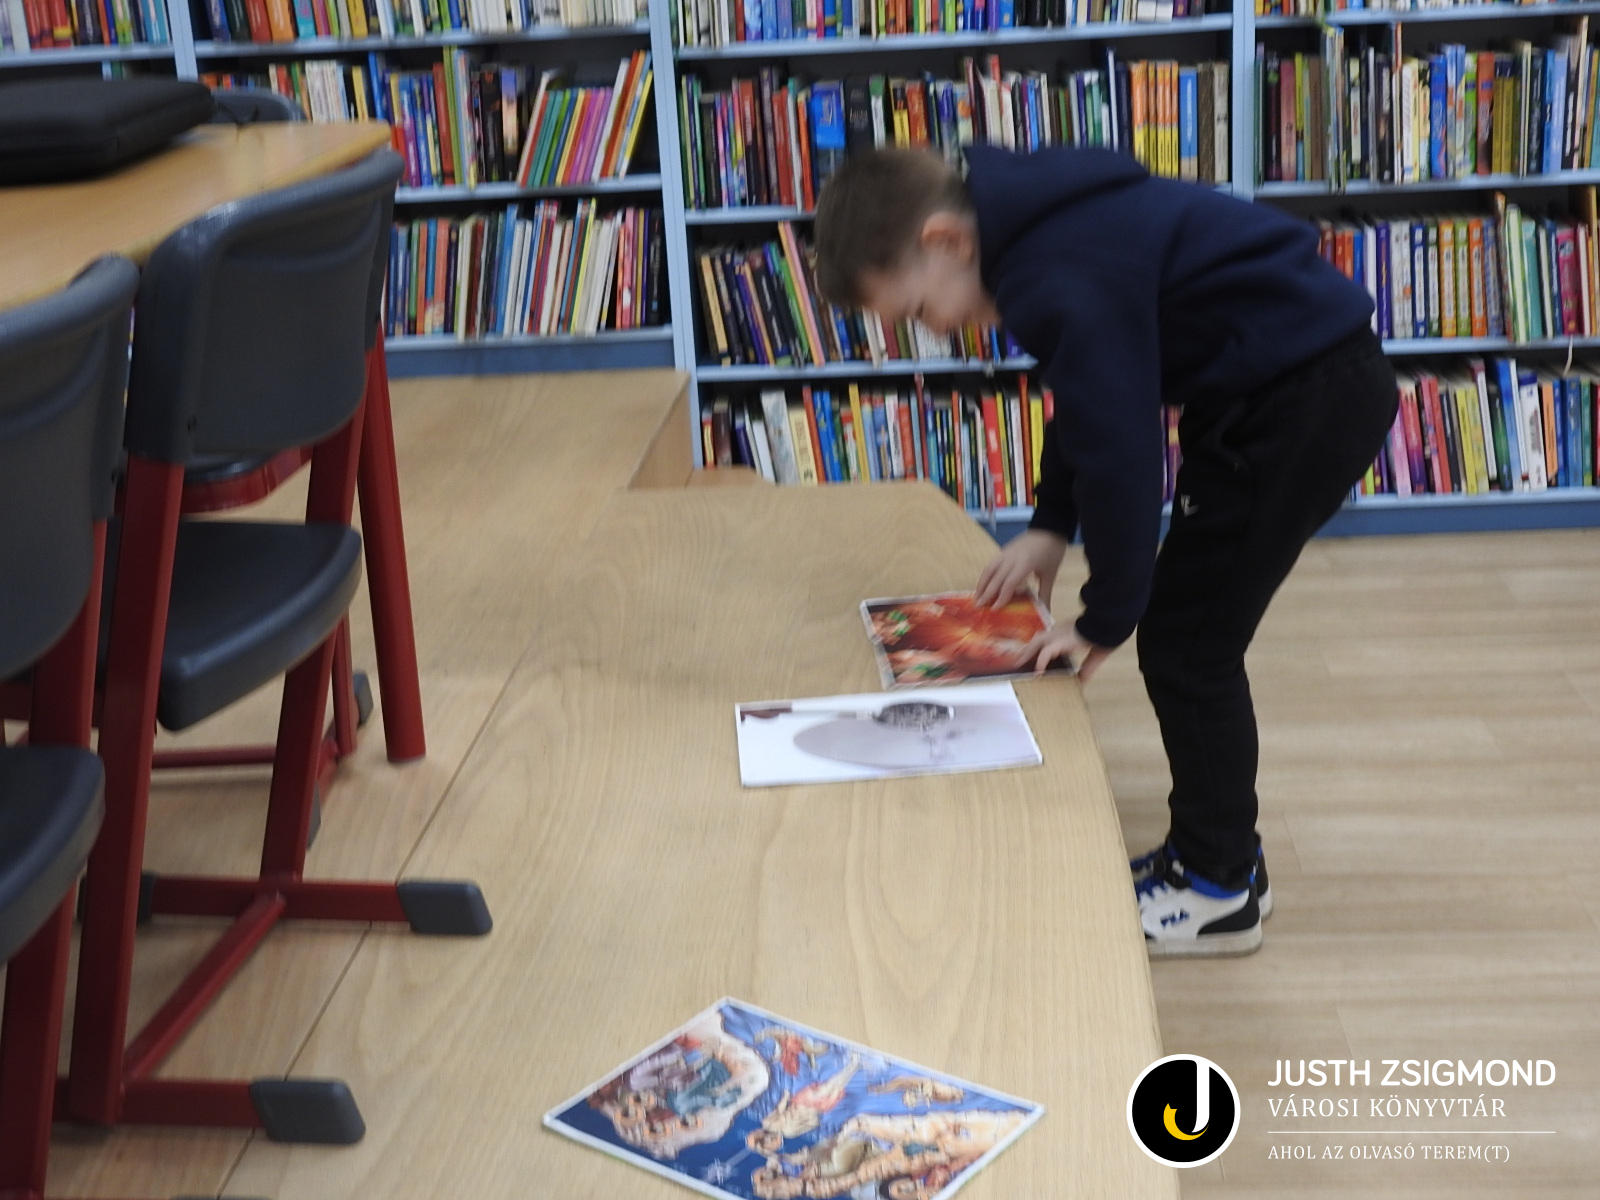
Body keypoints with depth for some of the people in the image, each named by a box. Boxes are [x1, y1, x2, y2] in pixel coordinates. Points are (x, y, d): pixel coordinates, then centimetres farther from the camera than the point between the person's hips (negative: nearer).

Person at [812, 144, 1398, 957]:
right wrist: (1050, 526, 17)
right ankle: (1219, 853, 29)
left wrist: (1104, 619, -11)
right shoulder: (1041, 233, 7)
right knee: (1191, 635, 15)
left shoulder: (1061, 281, -25)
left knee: (1185, 641, -1)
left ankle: (1218, 890, 13)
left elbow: (1119, 446, -22)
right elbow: (1091, 402, 19)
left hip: (1309, 397, -10)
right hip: (1310, 380, 10)